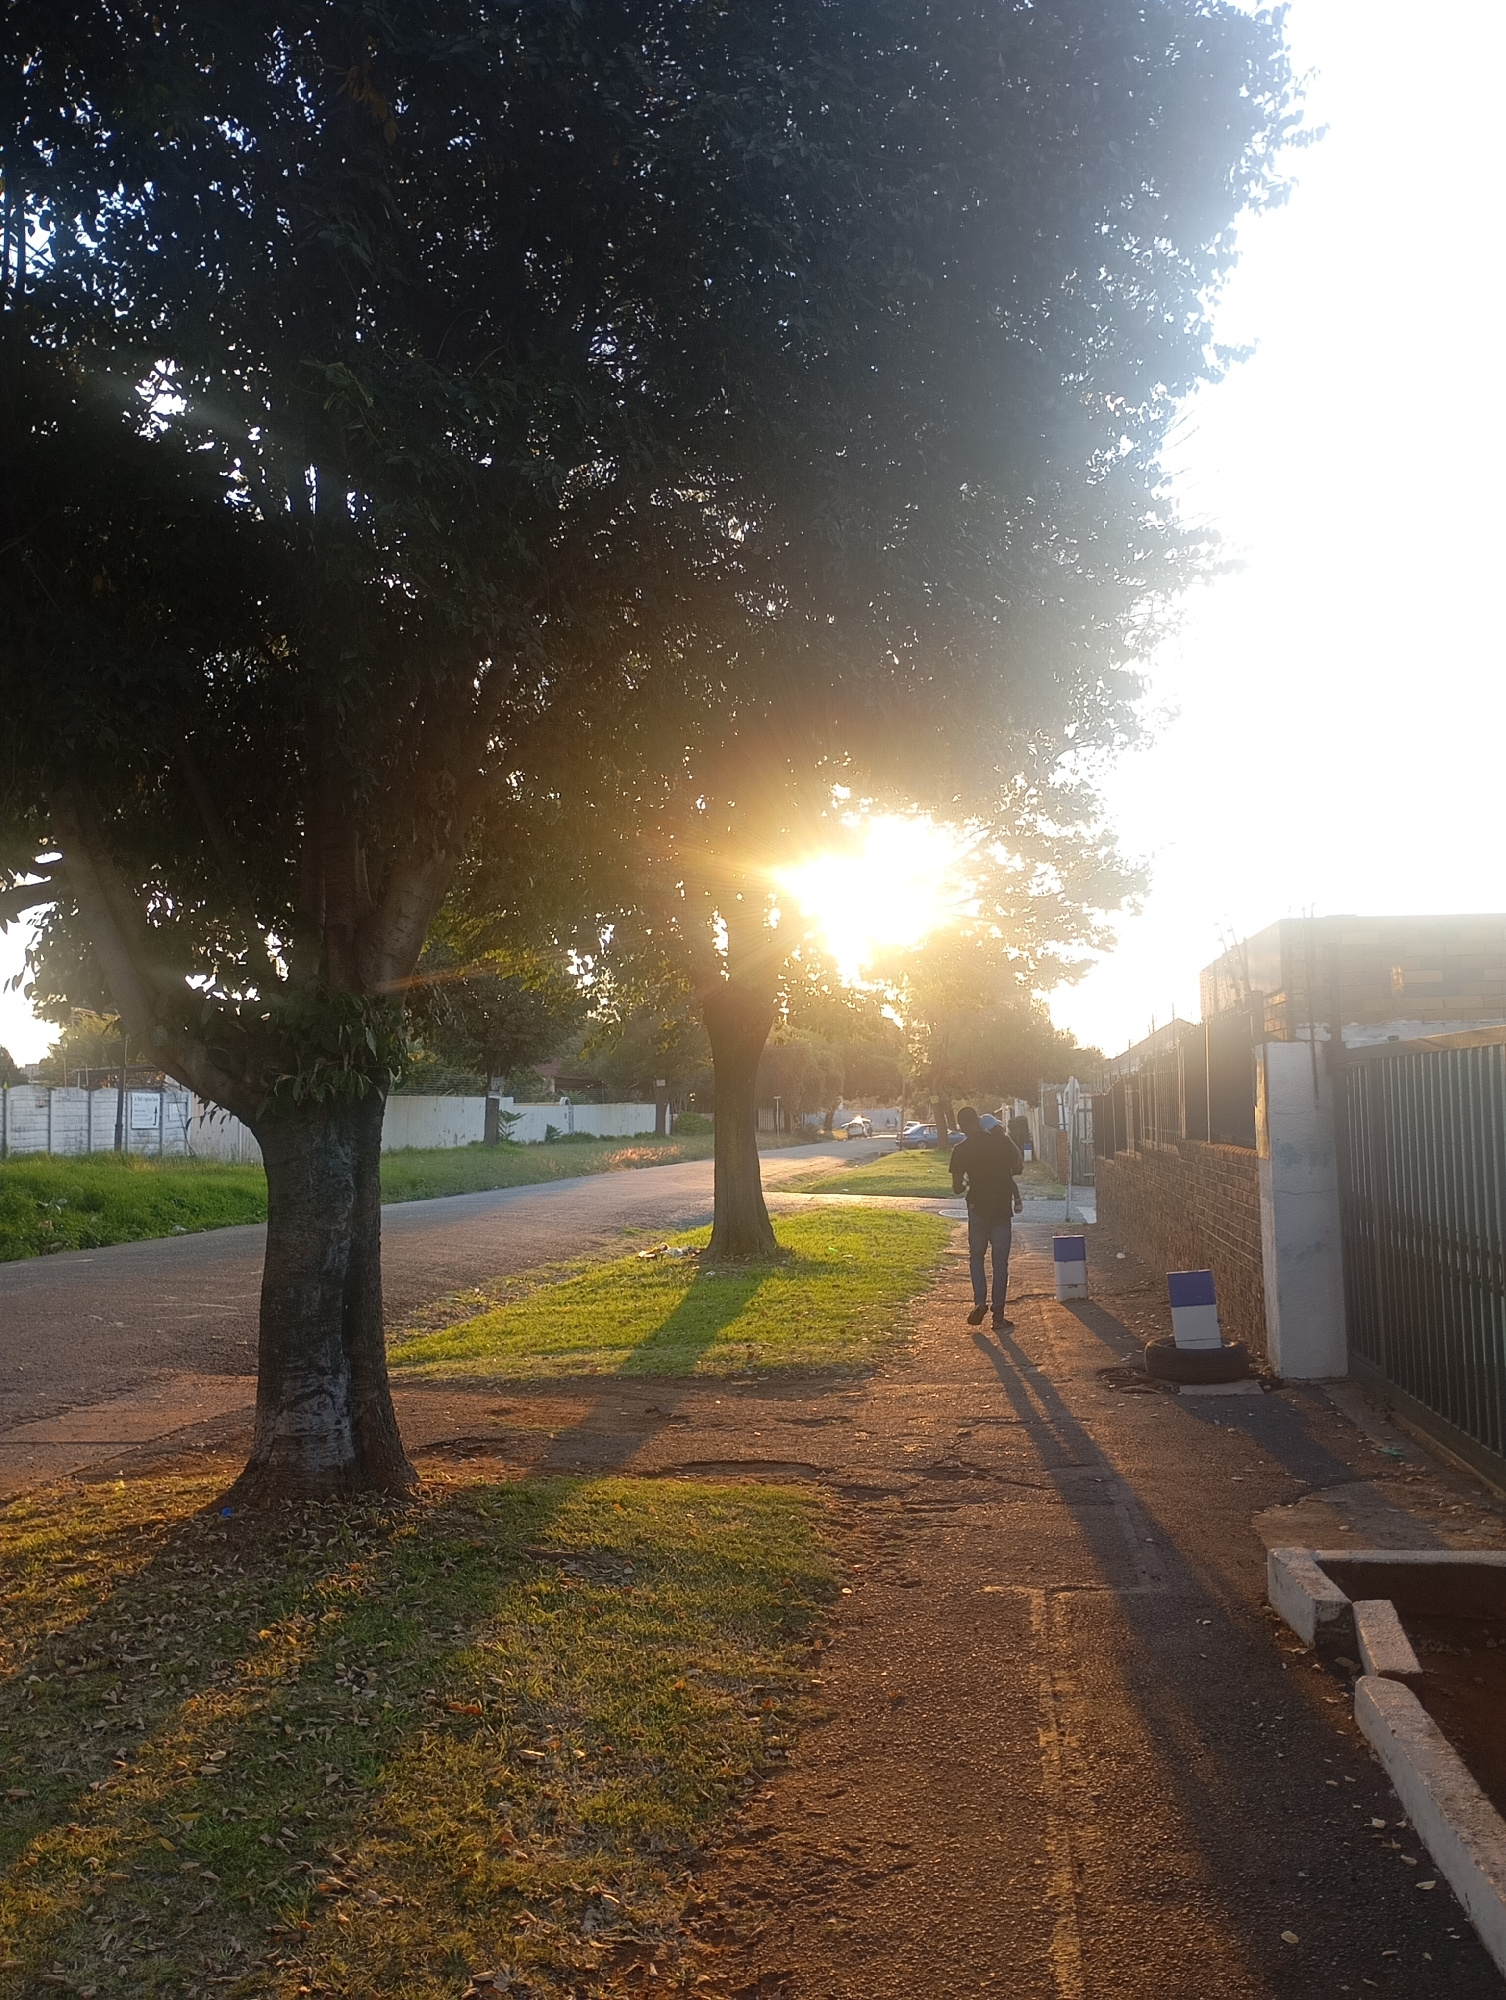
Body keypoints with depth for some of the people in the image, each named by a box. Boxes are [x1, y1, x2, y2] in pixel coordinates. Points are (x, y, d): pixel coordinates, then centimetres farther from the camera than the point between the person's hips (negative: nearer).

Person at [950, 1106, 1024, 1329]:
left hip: (978, 1208, -1)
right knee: (1000, 1261, 8)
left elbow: (957, 1188, -4)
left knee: (977, 1256, 17)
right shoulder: (1001, 1141, -5)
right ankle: (998, 1314, 7)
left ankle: (980, 1301, -1)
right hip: (1003, 1208, 1)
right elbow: (1019, 1168, 8)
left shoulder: (960, 1151, -8)